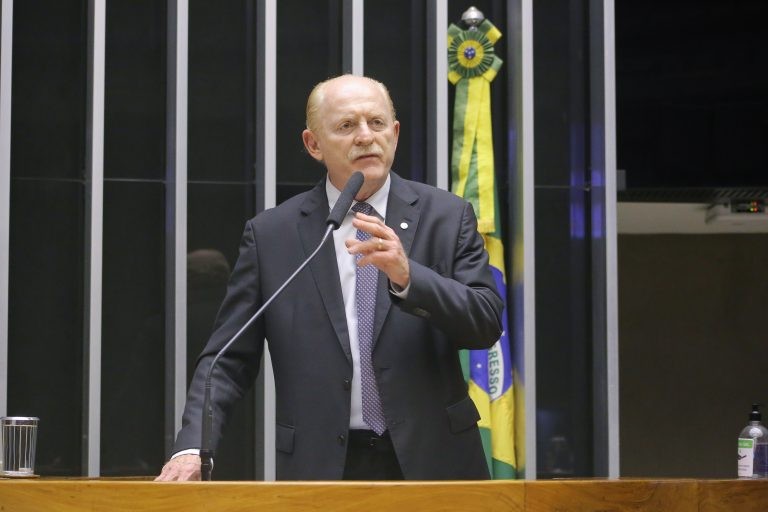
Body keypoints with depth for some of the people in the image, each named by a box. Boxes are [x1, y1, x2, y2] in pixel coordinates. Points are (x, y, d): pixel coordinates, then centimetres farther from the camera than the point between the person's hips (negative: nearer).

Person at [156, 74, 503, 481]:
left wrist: (407, 275, -23)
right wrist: (192, 447, -15)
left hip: (433, 462, 0)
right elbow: (228, 358, 1)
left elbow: (486, 324, -7)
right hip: (320, 468, 0)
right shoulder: (270, 234, 2)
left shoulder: (446, 216, 3)